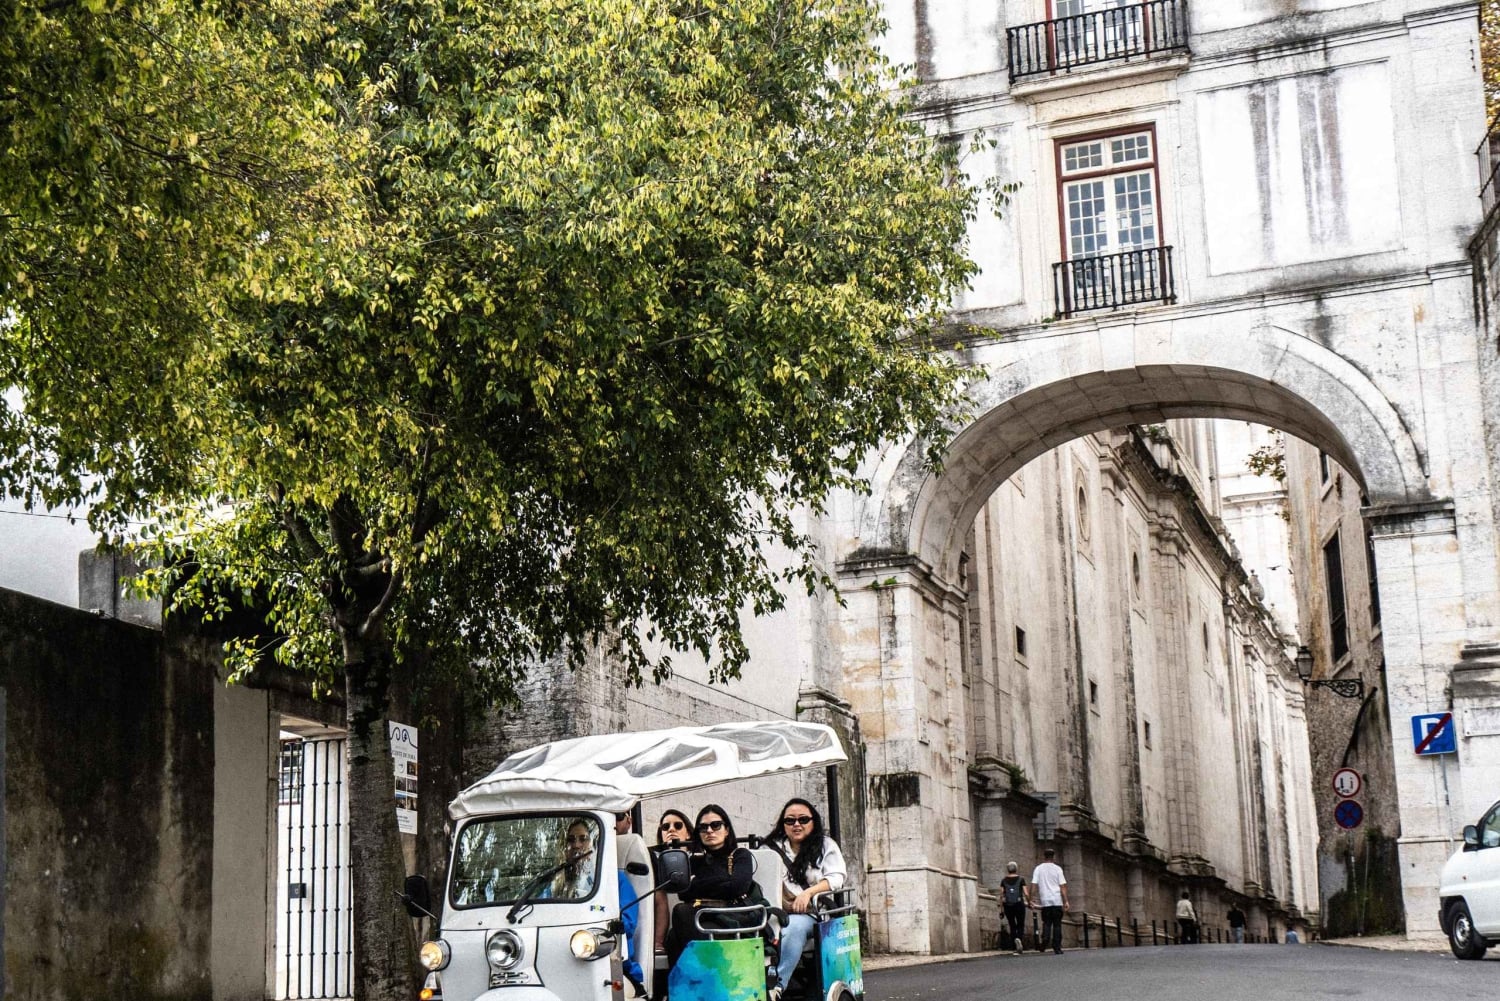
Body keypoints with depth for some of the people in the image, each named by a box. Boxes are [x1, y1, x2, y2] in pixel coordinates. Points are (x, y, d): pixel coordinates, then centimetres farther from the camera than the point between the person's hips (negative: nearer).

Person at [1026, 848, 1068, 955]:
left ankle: (1045, 940, -16)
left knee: (1046, 922, 10)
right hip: (1057, 900, -1)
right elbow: (1063, 886, -2)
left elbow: (1033, 885, -3)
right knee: (1057, 924, 4)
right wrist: (1065, 901, -2)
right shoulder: (1057, 869, 3)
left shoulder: (1038, 869, 5)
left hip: (1045, 901, 1)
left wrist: (1030, 899, -1)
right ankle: (1057, 948, 2)